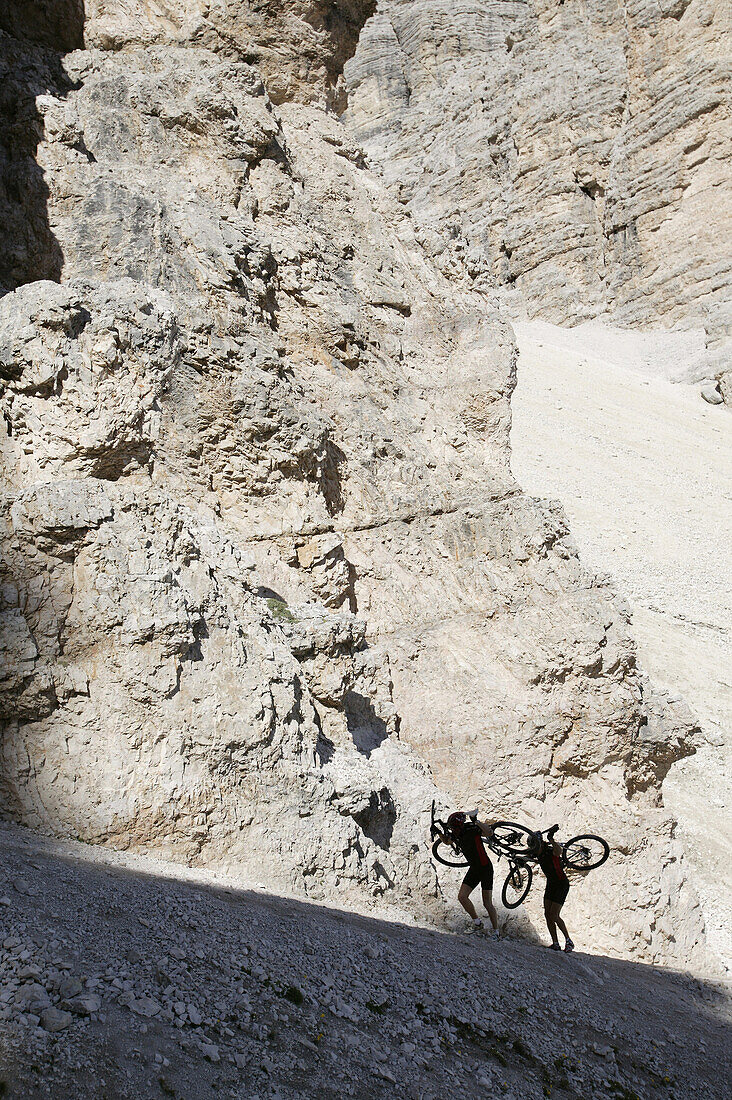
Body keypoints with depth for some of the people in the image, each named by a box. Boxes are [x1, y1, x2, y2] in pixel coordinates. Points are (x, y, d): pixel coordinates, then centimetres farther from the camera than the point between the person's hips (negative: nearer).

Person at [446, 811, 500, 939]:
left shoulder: (471, 829, -23)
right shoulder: (455, 835, -3)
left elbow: (488, 833, -38)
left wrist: (476, 821, -48)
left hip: (486, 868, -7)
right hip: (474, 868, 7)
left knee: (487, 903, -5)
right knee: (462, 896, -5)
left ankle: (496, 932, 10)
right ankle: (477, 923, 14)